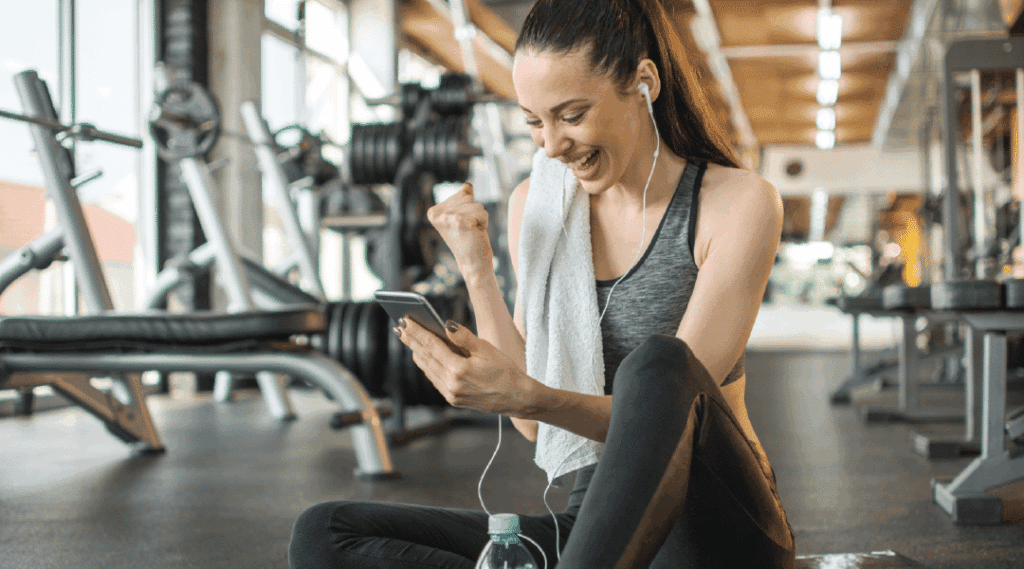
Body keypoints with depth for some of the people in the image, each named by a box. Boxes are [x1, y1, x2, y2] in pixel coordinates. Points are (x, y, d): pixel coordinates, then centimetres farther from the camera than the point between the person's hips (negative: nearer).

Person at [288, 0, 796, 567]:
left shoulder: (739, 203, -8)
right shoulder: (535, 204, 6)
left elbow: (664, 413, -16)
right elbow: (534, 422, 2)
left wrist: (526, 394, -31)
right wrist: (477, 272, -6)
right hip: (592, 519, 5)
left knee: (655, 363, -37)